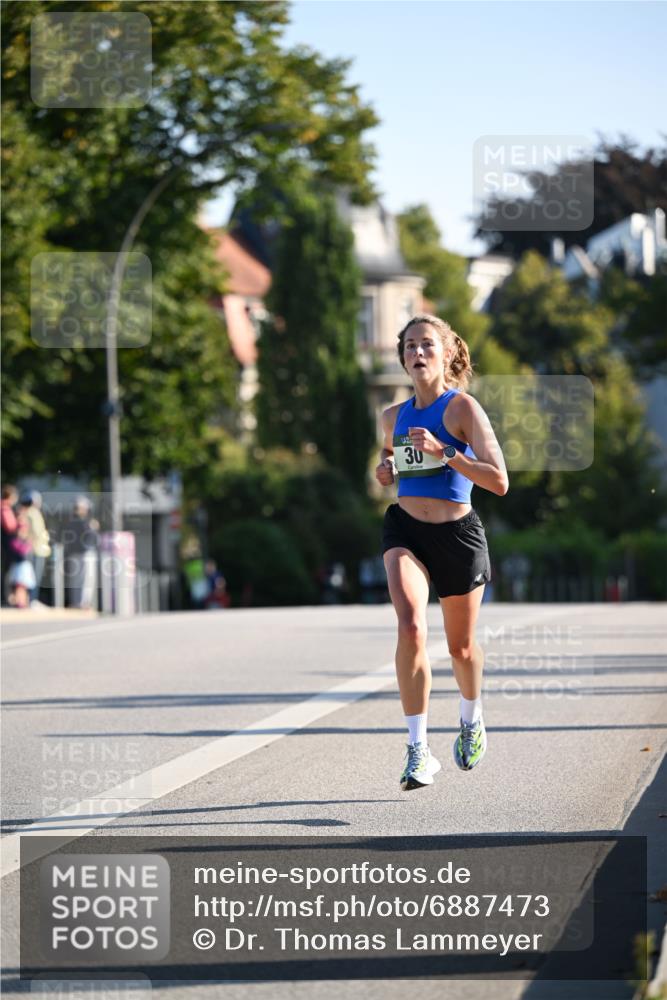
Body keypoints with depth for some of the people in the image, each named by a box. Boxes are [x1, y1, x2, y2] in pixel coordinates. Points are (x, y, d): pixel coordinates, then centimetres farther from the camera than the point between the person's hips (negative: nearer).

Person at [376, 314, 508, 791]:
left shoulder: (463, 408, -9)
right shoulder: (394, 416, 7)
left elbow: (499, 482, -18)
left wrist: (443, 452, -27)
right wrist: (386, 471, 5)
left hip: (458, 533, -2)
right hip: (405, 529, 2)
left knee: (461, 646, 13)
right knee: (411, 626, -24)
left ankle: (472, 718, 47)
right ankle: (419, 750, -22)